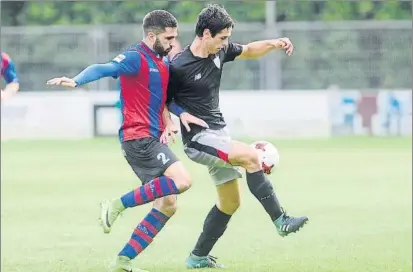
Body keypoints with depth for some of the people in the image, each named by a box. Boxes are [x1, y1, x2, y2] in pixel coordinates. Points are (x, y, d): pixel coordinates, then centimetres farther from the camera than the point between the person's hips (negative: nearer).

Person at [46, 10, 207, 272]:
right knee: (182, 180, -24)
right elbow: (104, 69, -28)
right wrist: (75, 81, -46)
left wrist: (171, 118, 11)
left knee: (167, 205, 5)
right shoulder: (136, 58, -12)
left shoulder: (163, 61, 15)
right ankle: (118, 205, -14)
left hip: (153, 139, 10)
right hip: (138, 138, -10)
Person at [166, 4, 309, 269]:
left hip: (219, 132, 9)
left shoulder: (220, 51, 0)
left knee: (230, 201, 12)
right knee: (251, 155, -27)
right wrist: (180, 115, -26)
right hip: (199, 138, -9)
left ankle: (198, 257, 23)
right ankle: (281, 221, -22)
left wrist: (273, 44, 1)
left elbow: (248, 51, 18)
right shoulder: (178, 67, -19)